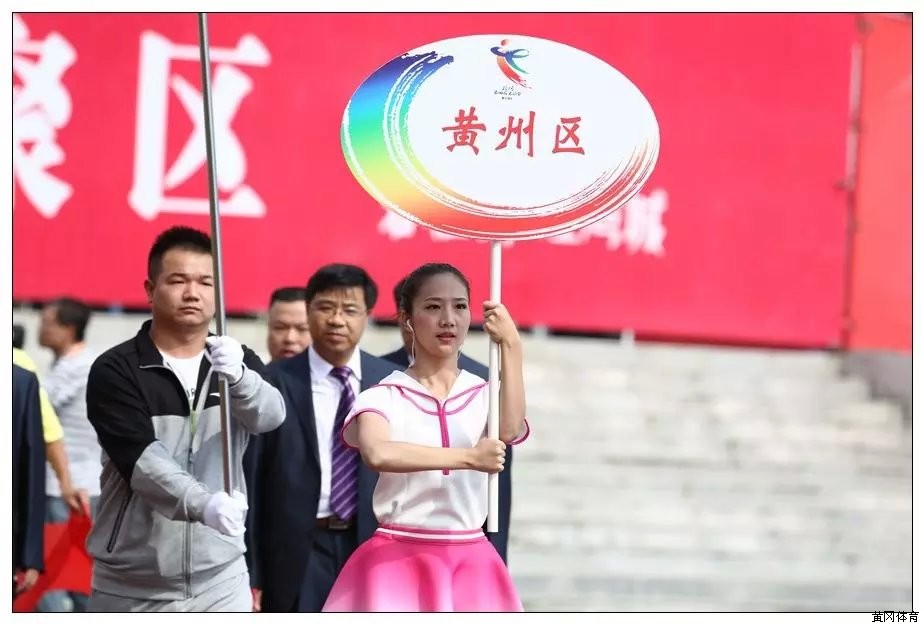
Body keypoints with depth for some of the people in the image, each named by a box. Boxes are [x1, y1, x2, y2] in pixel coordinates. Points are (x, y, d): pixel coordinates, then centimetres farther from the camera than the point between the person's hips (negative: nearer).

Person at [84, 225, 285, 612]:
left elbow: (270, 416, -15)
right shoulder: (116, 371, -6)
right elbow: (142, 459, -20)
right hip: (132, 585, -3)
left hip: (221, 580, 3)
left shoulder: (240, 362, 6)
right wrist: (201, 504, -37)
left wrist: (236, 375, -37)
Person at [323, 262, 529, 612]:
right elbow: (377, 454, -25)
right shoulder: (384, 397, -3)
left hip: (470, 565, 3)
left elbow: (509, 430, -18)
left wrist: (511, 347, -23)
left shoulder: (486, 396, 6)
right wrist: (467, 458, -26)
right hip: (398, 561, -3)